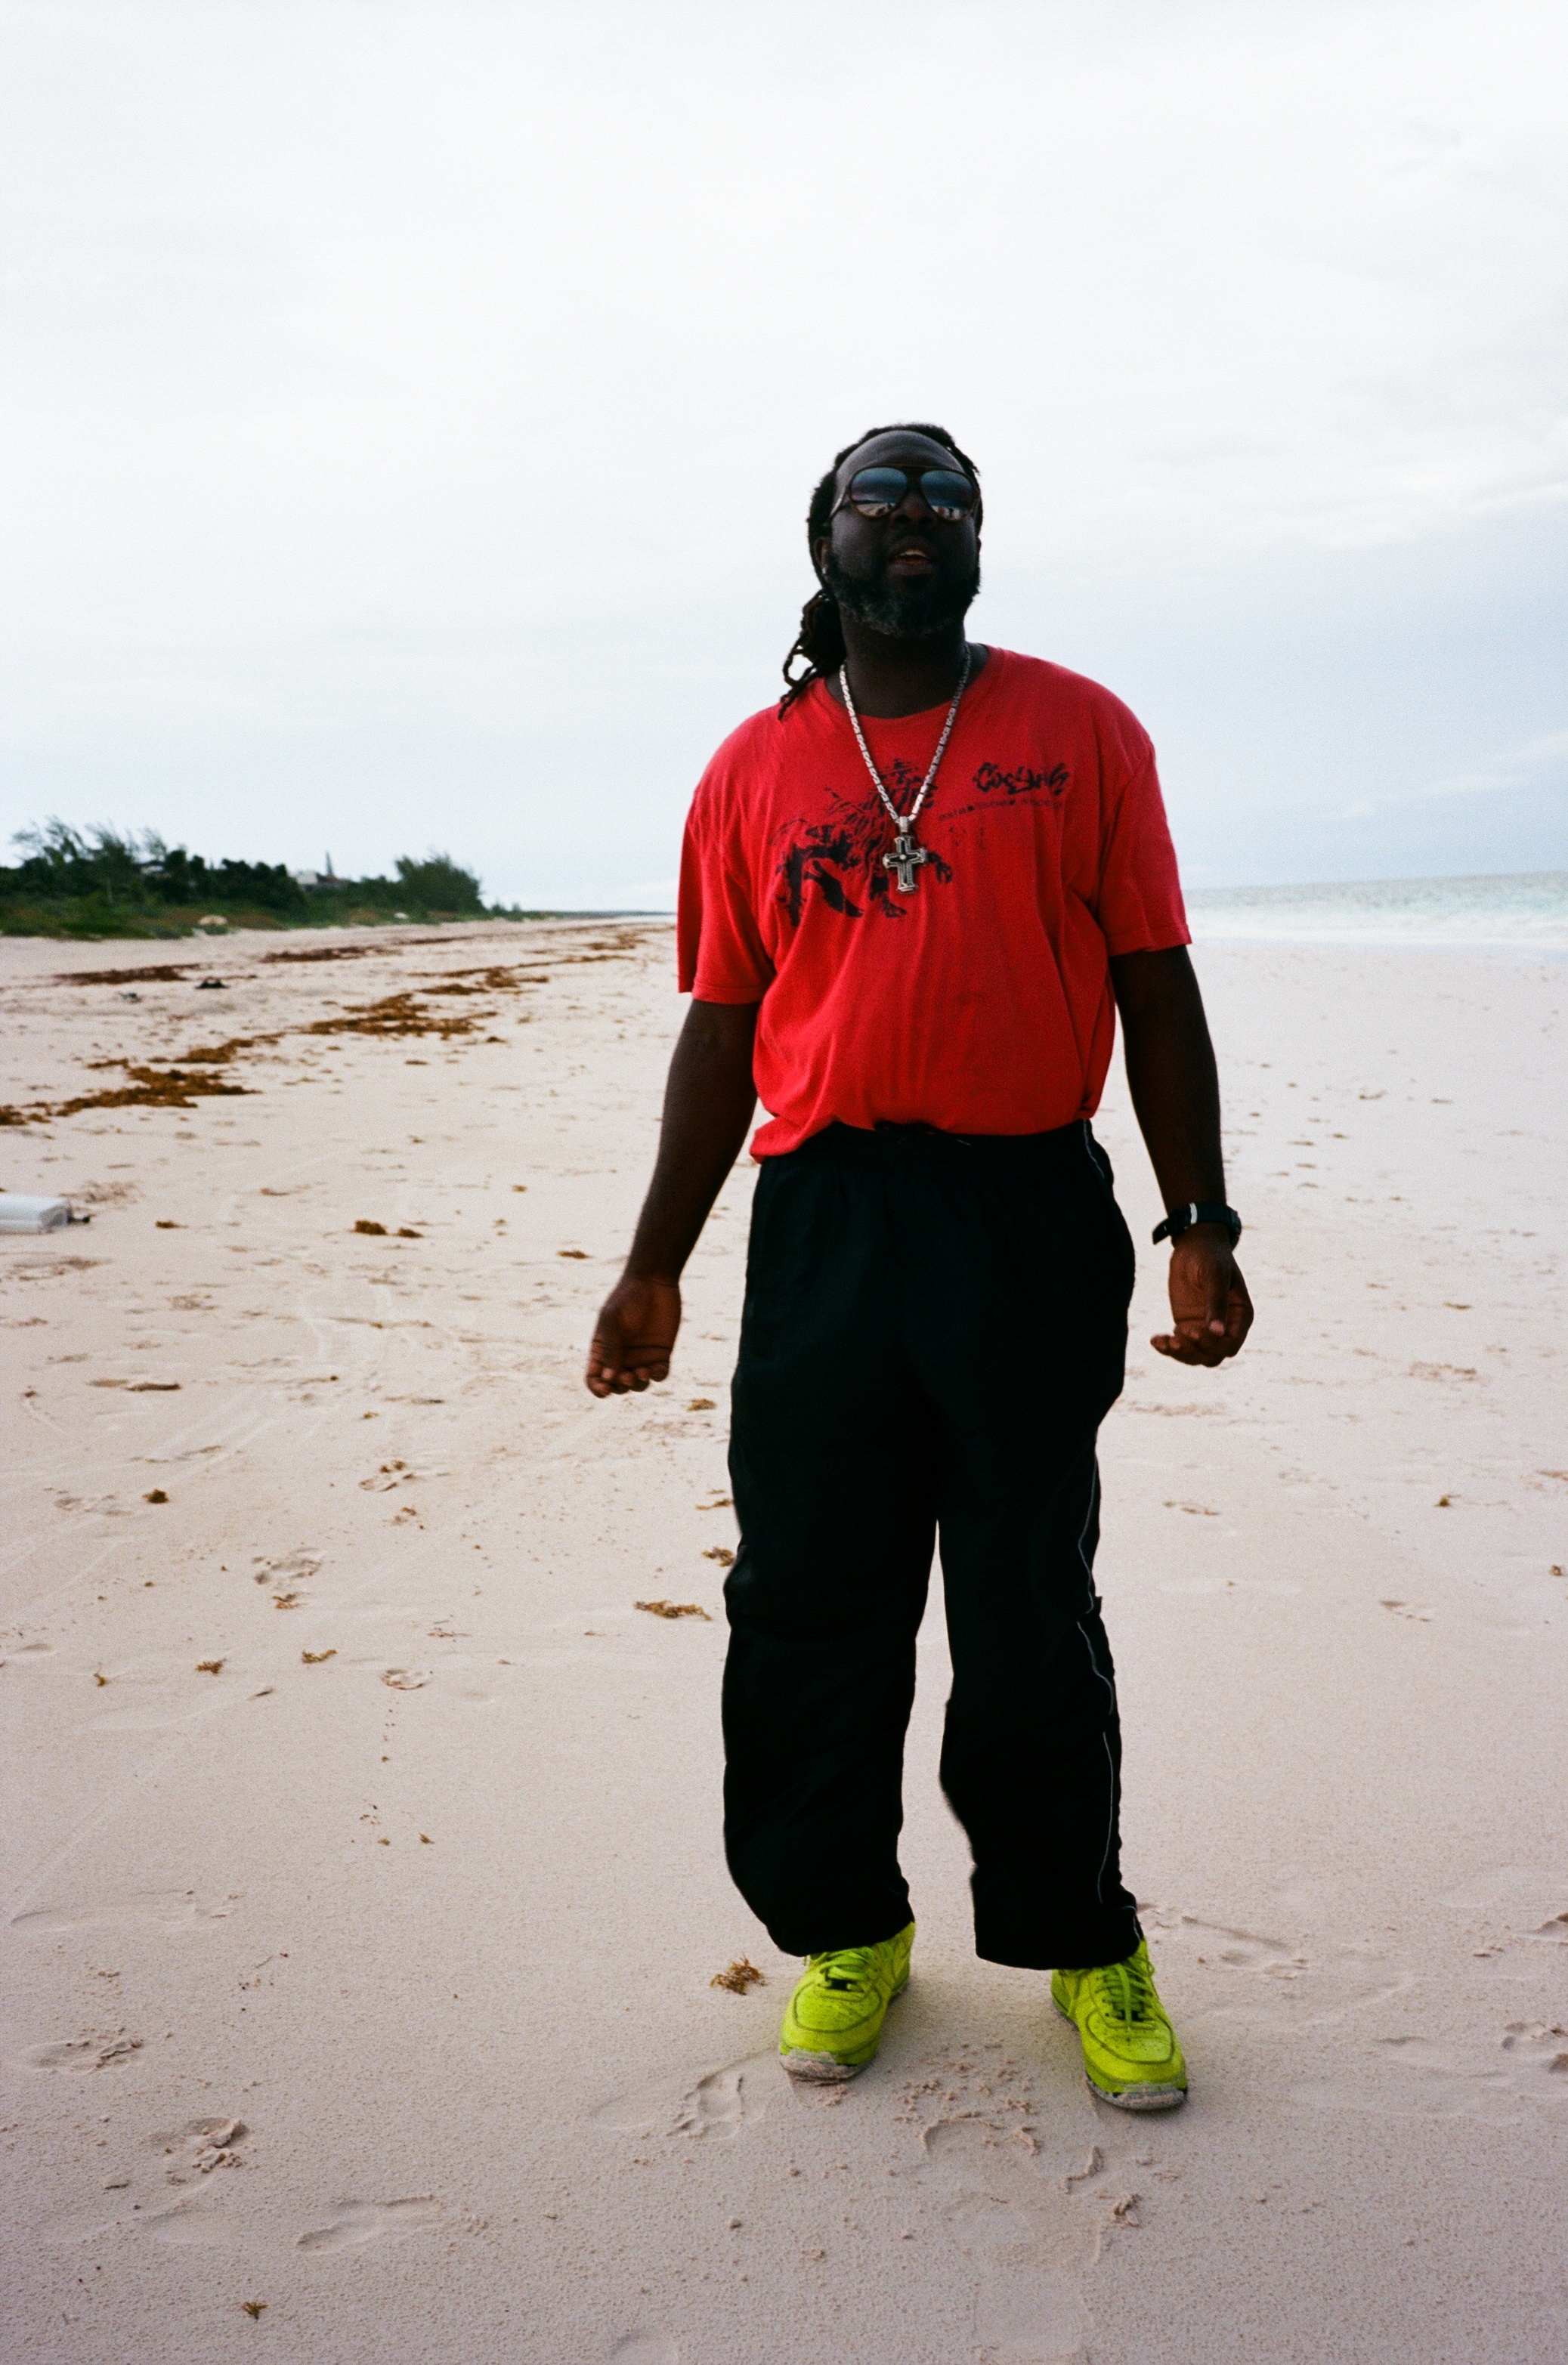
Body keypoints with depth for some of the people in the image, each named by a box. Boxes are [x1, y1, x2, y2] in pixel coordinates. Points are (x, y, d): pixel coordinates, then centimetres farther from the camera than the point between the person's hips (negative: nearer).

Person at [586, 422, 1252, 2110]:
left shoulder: (1078, 731, 6)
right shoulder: (754, 766, 10)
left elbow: (1154, 988, 5)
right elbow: (722, 1028, 11)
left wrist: (1200, 1229, -2)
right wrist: (655, 1266, 8)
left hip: (1032, 1223, -1)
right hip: (821, 1220, 2)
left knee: (1031, 1610, 7)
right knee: (809, 1606, 7)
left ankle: (1081, 1940, 27)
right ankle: (843, 1930, 28)